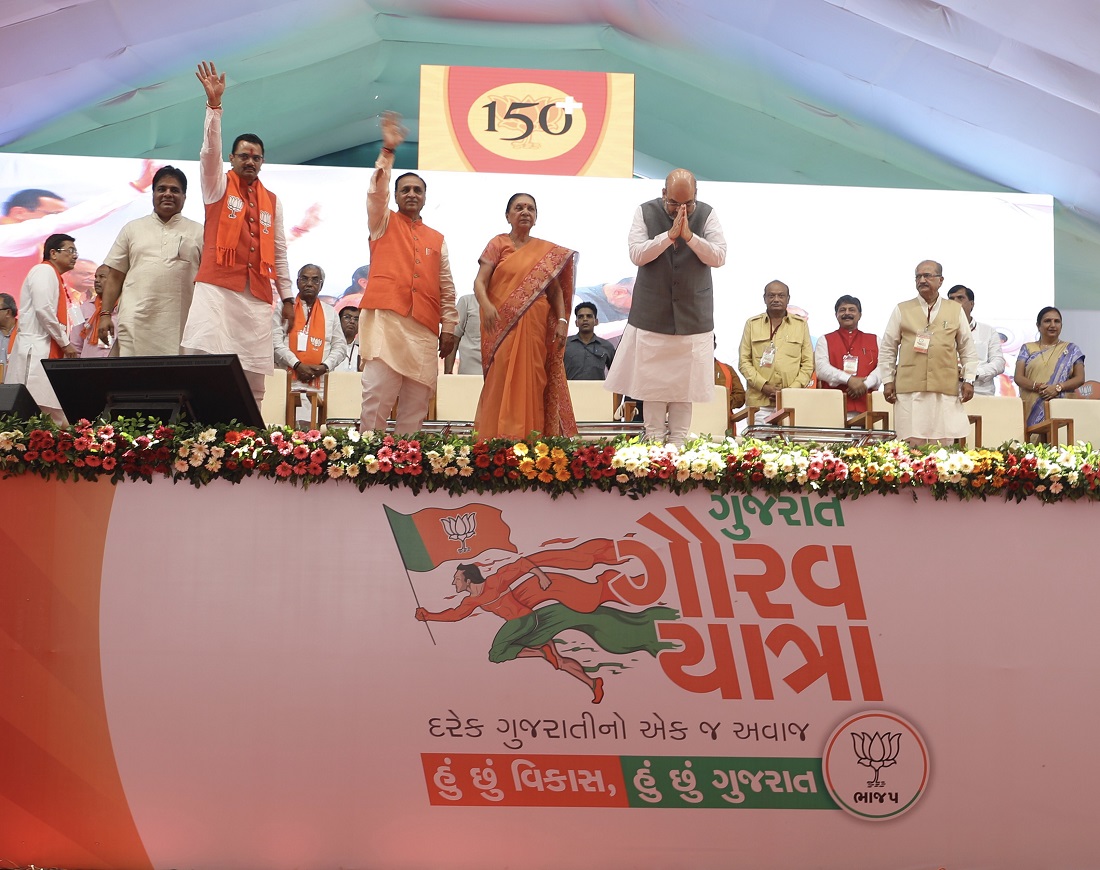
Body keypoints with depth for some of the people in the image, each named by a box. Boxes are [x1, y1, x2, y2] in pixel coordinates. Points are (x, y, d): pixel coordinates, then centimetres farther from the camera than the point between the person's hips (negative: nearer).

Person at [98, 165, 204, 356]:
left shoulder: (198, 233, 11)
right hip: (136, 324, 1)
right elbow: (115, 277, 14)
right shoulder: (132, 229, 15)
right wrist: (105, 314, 5)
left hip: (180, 327, 0)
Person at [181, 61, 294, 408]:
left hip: (257, 294, 4)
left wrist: (287, 297, 13)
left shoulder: (272, 201, 17)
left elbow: (278, 252, 18)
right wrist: (214, 104, -22)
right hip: (217, 287, -4)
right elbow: (210, 151, -10)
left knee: (253, 376, 3)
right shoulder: (218, 186, 8)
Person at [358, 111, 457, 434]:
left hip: (425, 328, 4)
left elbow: (447, 288, 17)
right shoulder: (384, 223, 13)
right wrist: (388, 149, -15)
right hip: (385, 320, -3)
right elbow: (377, 189, -6)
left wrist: (448, 327, 9)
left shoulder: (437, 239, 20)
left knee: (416, 404, 2)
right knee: (377, 399, -10)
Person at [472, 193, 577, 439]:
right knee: (502, 385, -8)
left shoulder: (548, 251, 13)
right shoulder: (498, 244, 5)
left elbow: (556, 290, 11)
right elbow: (479, 282, -4)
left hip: (536, 329, 3)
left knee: (533, 387, 1)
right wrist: (487, 306, -24)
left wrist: (562, 320, -4)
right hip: (504, 328, -2)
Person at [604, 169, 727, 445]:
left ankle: (678, 439, 10)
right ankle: (654, 438, 10)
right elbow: (637, 255, -10)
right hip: (652, 312, 0)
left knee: (685, 378, 3)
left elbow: (719, 257, -8)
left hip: (692, 313, 0)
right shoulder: (645, 212, -1)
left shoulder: (707, 215, 0)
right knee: (652, 378, 2)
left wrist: (690, 236, -21)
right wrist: (670, 235, -21)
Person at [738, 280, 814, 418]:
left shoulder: (801, 324, 13)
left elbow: (808, 363, 9)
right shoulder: (752, 324, 12)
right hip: (759, 401, 0)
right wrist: (764, 386, -6)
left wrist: (792, 389, -6)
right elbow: (744, 361, 7)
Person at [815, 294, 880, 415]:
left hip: (865, 405, 1)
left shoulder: (874, 340, 22)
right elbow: (821, 368, 1)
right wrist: (849, 379, -13)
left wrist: (865, 384, -11)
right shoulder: (825, 341, 17)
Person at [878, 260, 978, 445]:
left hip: (946, 389, 1)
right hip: (910, 389, -1)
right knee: (913, 446, -5)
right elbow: (887, 349, 10)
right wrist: (887, 381, 4)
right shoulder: (901, 310, 8)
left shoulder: (956, 310, 11)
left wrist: (968, 380, 6)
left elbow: (967, 348, 13)